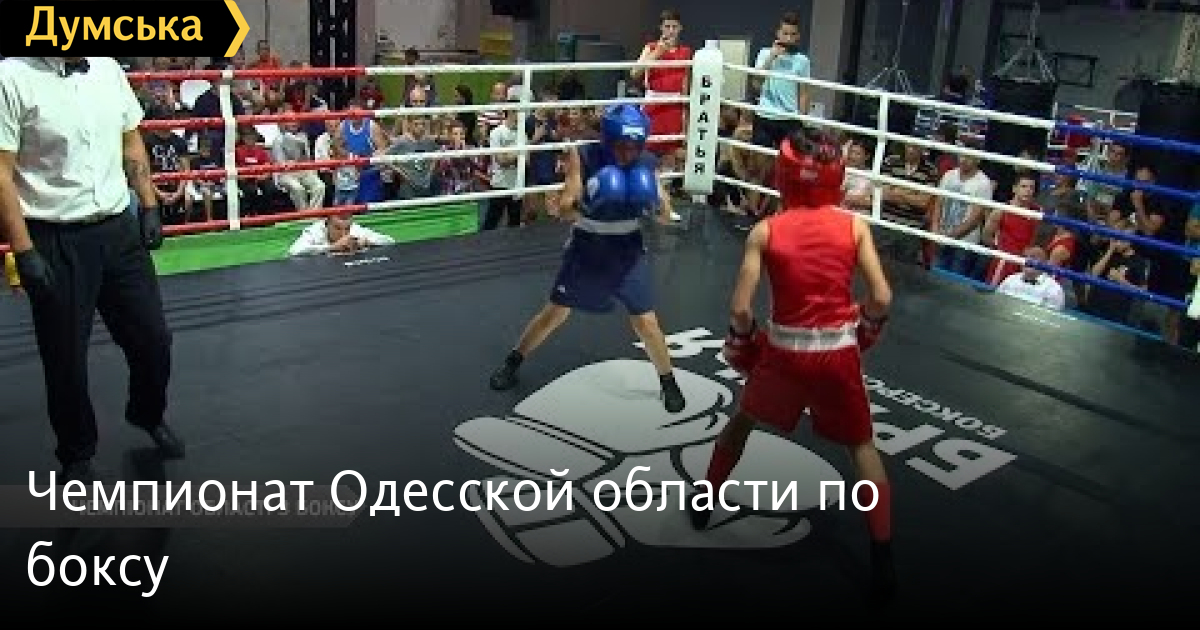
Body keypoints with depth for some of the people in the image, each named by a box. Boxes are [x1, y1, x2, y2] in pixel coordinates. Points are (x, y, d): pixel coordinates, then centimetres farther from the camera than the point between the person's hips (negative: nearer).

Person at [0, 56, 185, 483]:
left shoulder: (108, 68, 3)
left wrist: (150, 207, 9)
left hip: (119, 230, 5)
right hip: (55, 241, -5)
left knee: (153, 339, 13)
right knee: (66, 357, 9)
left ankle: (148, 414, 42)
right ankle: (77, 456, 30)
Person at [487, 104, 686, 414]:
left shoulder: (646, 163, -14)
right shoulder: (583, 157, -19)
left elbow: (666, 218, -9)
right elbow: (563, 211, -21)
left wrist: (654, 202, -30)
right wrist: (587, 202, -40)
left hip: (627, 250, 1)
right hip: (586, 248, -1)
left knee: (646, 323, -1)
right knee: (555, 312, 8)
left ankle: (669, 382, 20)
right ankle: (512, 362, 28)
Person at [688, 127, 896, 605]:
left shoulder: (765, 231, -6)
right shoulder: (853, 225, -4)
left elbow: (741, 309, -12)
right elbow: (882, 299, -9)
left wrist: (742, 344, 8)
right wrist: (864, 332, 10)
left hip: (784, 348, 0)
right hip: (838, 351, 0)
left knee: (742, 421, 26)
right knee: (862, 446, 16)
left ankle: (704, 504, 42)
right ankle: (883, 561, 11)